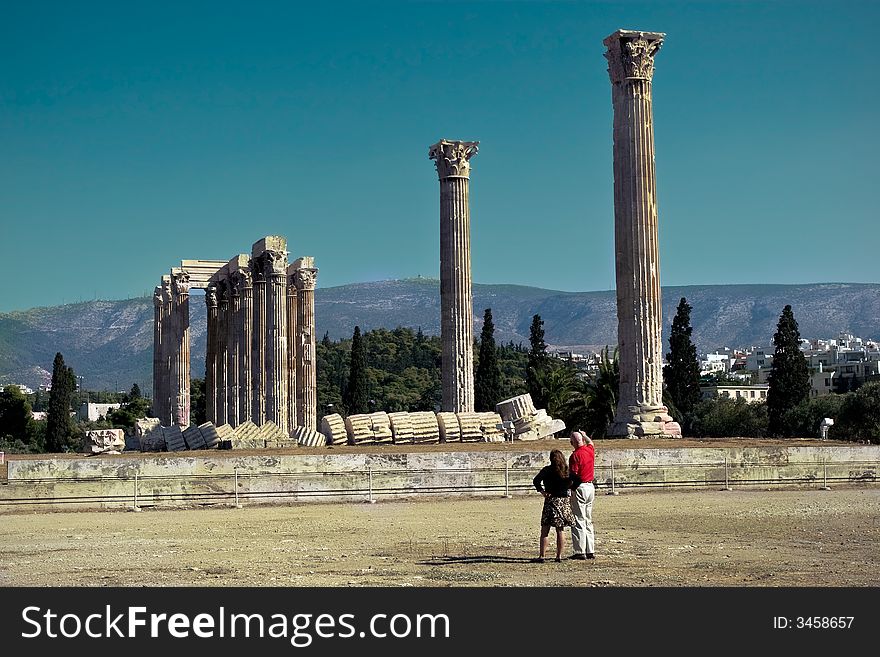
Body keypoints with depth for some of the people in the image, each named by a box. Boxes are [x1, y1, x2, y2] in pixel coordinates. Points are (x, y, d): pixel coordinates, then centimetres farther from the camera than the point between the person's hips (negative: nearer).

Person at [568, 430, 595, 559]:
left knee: (579, 521, -5)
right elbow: (590, 443, 33)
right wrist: (584, 435, 44)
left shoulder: (575, 455, -15)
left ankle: (580, 552, -6)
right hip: (591, 487, 8)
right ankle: (590, 551, 15)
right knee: (588, 521, 14)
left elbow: (573, 475, -18)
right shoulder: (590, 450, 7)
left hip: (580, 487, -8)